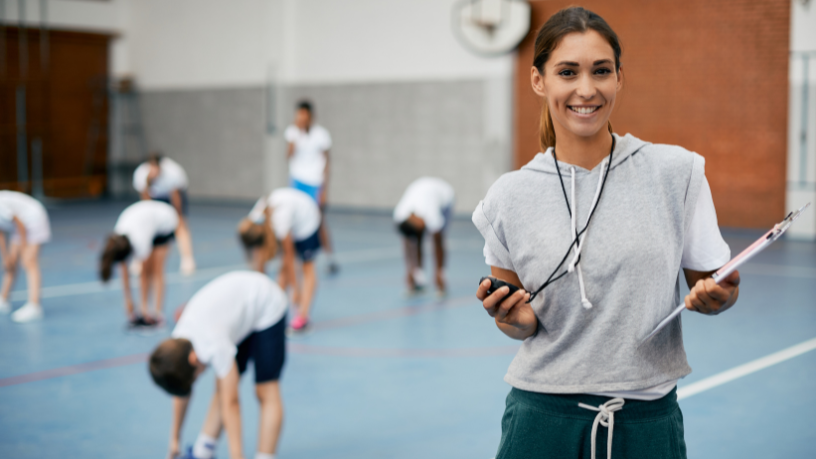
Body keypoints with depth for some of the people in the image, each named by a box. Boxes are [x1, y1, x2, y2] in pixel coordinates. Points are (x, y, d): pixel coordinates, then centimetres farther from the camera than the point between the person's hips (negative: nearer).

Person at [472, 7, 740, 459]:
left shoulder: (677, 171, -3)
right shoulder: (508, 197, -3)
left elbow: (712, 284, 4)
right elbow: (517, 319, 7)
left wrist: (716, 296, -17)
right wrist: (516, 320, -14)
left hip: (648, 422, 0)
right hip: (543, 418, 0)